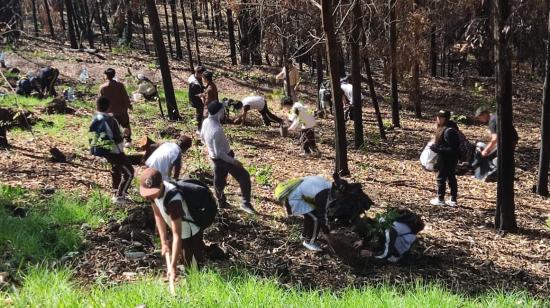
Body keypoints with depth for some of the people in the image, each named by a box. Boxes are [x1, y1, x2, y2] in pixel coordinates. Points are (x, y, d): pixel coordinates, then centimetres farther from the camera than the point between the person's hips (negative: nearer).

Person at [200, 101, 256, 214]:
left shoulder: (206, 122, -8)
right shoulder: (216, 130, -35)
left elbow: (202, 137, 12)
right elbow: (219, 153, -31)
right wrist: (233, 161, -22)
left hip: (214, 158, 9)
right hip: (223, 158, -9)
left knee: (219, 180, 24)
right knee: (244, 176, 2)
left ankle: (221, 202, 42)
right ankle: (246, 203, 5)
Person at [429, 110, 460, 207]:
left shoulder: (448, 131, -26)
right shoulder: (443, 127, 5)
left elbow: (452, 148, -26)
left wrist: (437, 148, -25)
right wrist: (436, 146, 7)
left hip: (447, 159, -10)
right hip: (446, 158, 10)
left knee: (441, 178, 4)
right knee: (451, 178, 15)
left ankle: (440, 199, 16)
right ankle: (453, 200, 24)